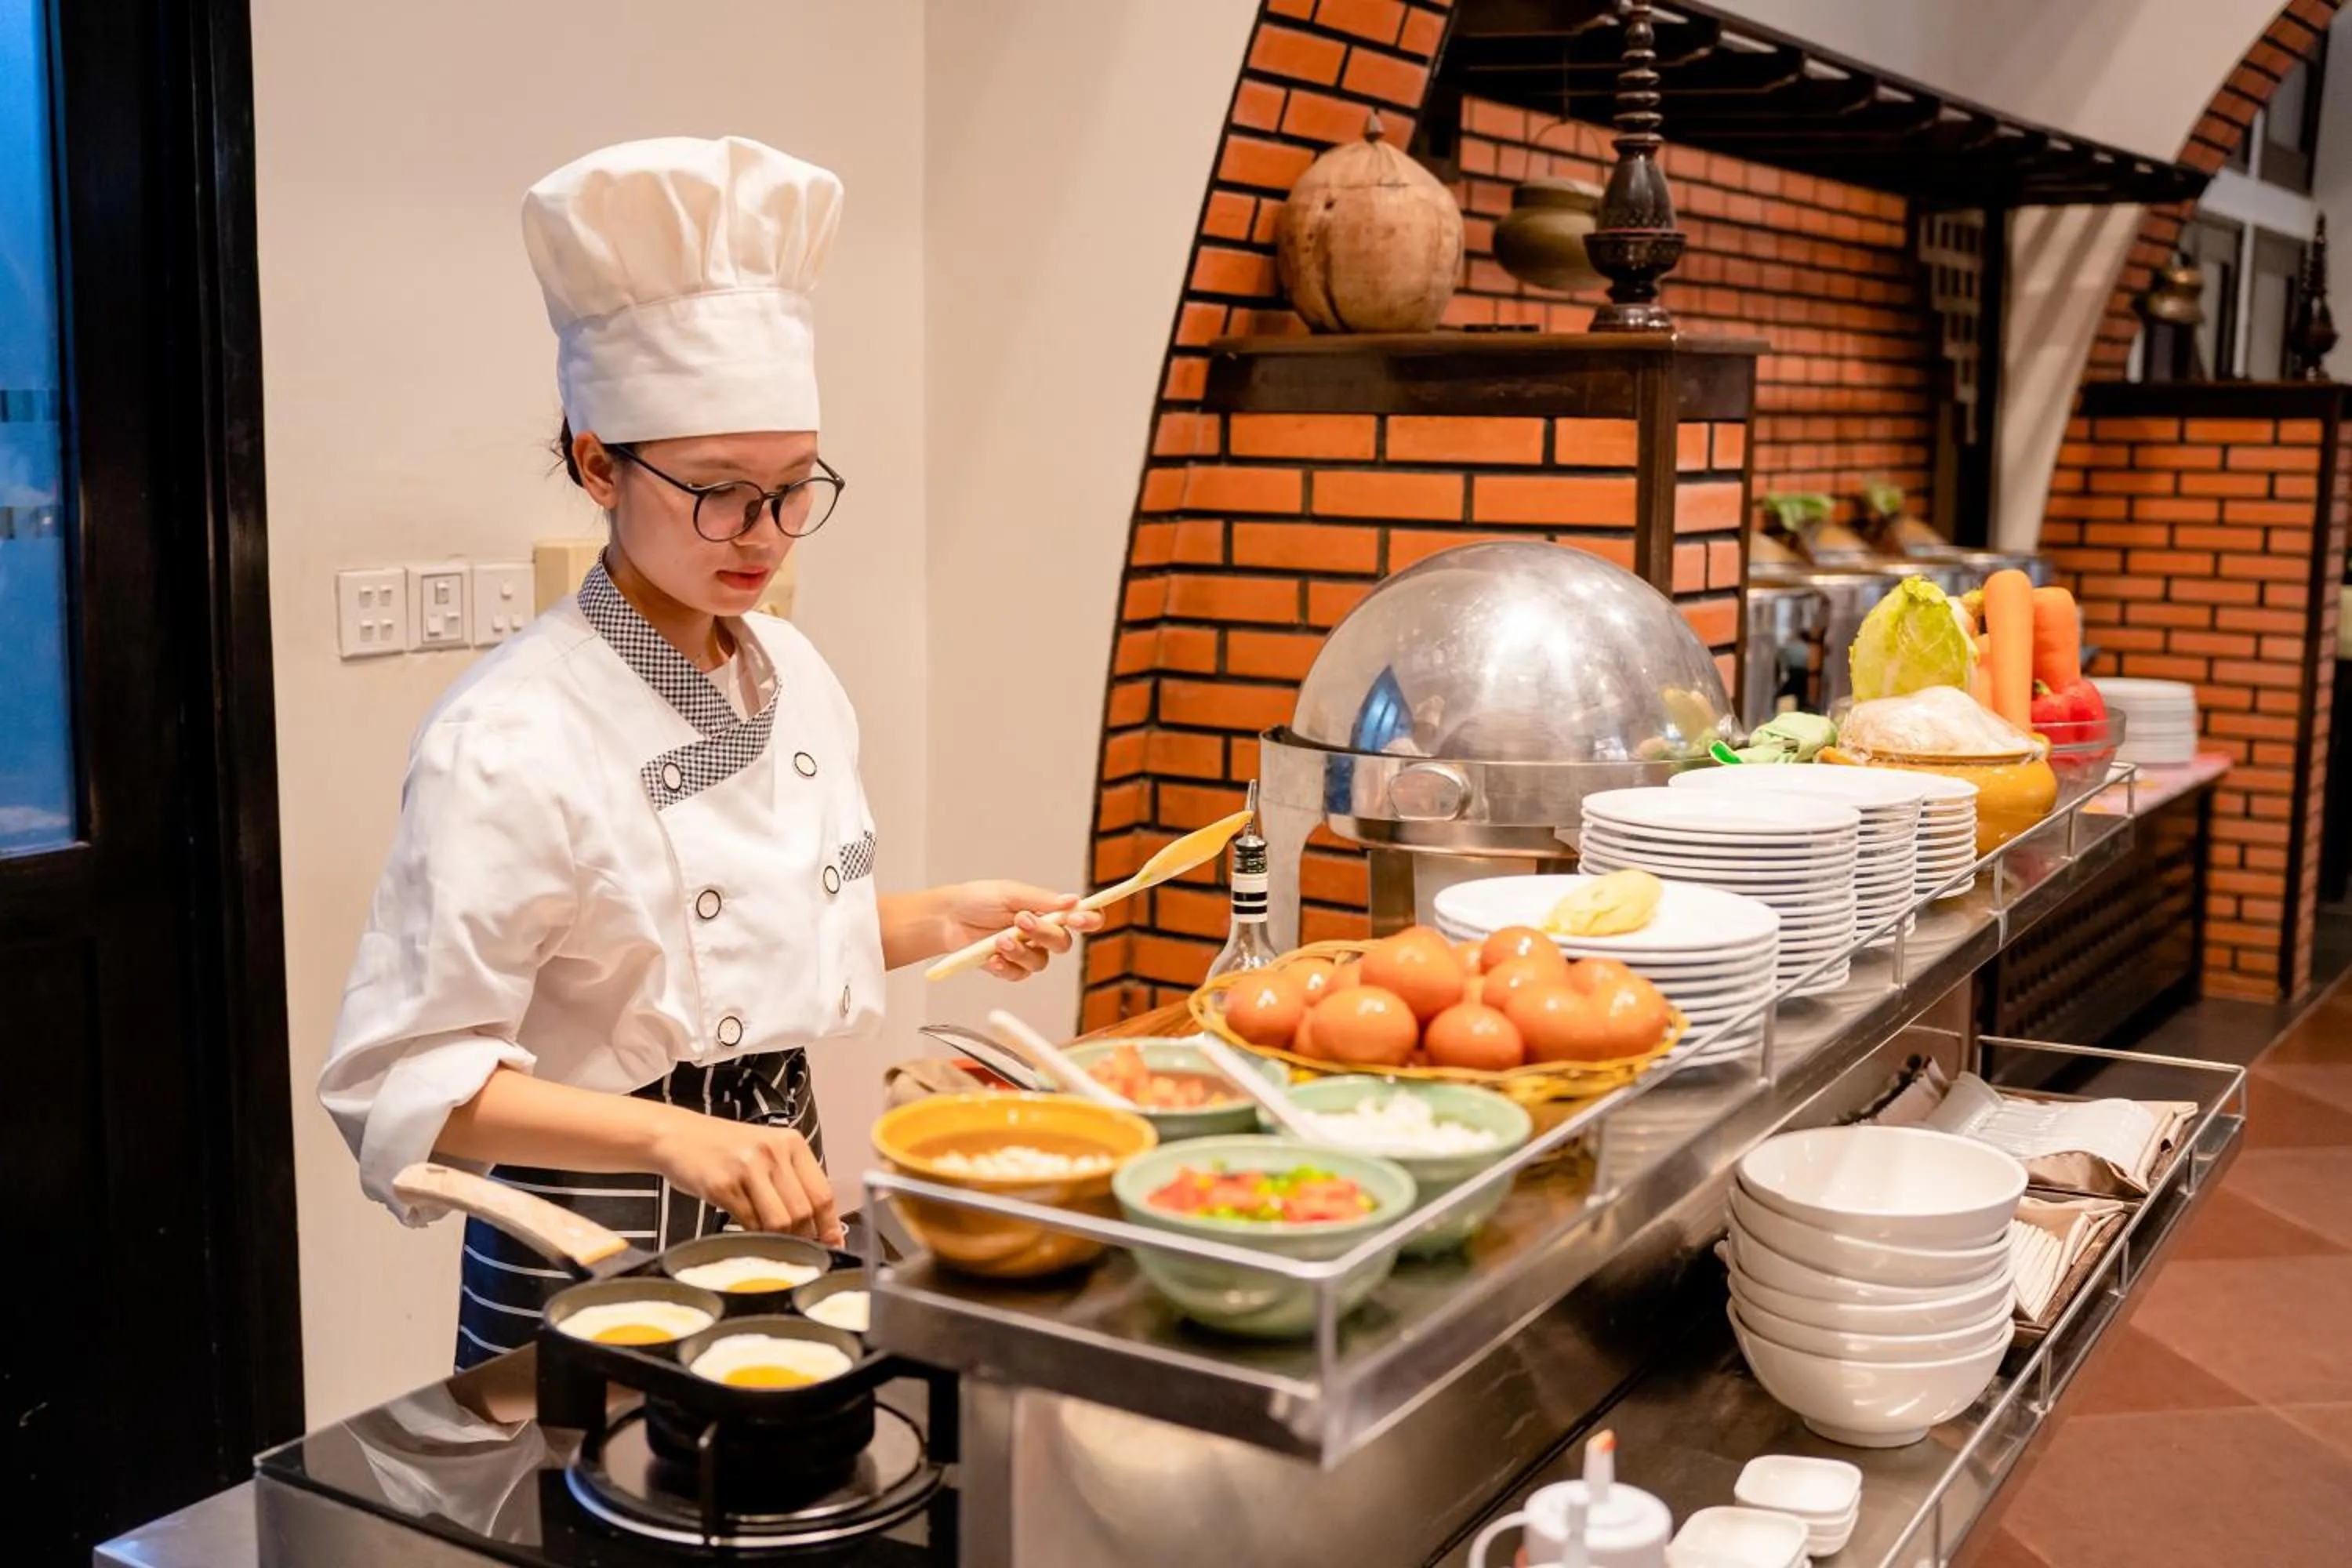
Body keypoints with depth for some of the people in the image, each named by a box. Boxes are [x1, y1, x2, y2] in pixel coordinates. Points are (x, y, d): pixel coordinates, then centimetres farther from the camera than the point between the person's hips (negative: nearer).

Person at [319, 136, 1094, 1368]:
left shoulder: (796, 677, 2)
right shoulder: (512, 740, -20)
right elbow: (402, 1080, -21)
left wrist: (936, 923, -1)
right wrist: (671, 1135, -33)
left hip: (780, 1221, 7)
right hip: (599, 1264, -6)